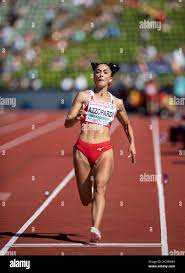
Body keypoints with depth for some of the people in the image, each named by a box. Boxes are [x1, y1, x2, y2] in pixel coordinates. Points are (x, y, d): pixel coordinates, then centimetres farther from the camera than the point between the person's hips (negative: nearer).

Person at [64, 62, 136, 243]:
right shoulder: (83, 96, 7)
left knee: (100, 187, -24)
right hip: (82, 149, 0)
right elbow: (67, 123, 1)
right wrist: (78, 117, -20)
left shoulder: (117, 103, 13)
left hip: (104, 150, 0)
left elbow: (127, 124, 31)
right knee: (85, 200, 4)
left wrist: (132, 143, 17)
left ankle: (95, 230, -35)